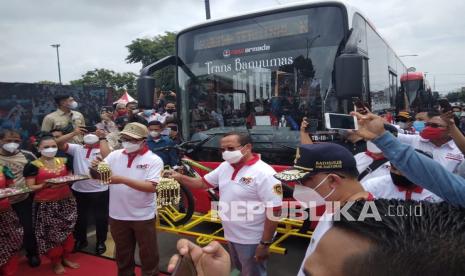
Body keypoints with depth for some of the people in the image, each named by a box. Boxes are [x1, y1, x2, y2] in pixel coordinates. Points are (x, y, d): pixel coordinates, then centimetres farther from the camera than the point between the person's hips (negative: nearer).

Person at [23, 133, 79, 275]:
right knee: (51, 234, 4)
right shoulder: (33, 165, -7)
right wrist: (44, 185, -26)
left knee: (67, 231, 11)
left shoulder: (64, 161, 6)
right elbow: (30, 187, -9)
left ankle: (66, 258, 29)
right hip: (46, 205, -4)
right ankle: (56, 262, 23)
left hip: (66, 202, 4)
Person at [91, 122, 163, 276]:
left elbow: (151, 187, -21)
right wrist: (95, 168, -22)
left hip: (143, 216, -3)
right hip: (118, 215, 4)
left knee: (148, 254, 12)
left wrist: (123, 180, -26)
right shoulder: (115, 155, 1)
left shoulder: (154, 160, -11)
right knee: (122, 253, 22)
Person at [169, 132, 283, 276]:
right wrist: (180, 177, -3)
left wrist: (265, 244, -23)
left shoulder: (264, 173, -24)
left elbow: (274, 211, -24)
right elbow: (203, 182, 12)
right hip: (231, 235, 7)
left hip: (251, 241, -7)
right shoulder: (224, 167, 1)